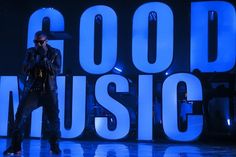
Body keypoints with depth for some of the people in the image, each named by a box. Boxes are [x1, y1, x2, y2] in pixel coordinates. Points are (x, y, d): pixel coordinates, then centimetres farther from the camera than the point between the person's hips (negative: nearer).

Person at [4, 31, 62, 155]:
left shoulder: (55, 53, 1)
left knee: (54, 118, -1)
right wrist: (34, 59, -17)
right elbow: (25, 70, -2)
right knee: (20, 116, -7)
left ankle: (54, 146, 17)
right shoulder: (30, 52, 5)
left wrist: (44, 59, -21)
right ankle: (16, 146, 2)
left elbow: (57, 71, -10)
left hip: (49, 91, -1)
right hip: (32, 90, 1)